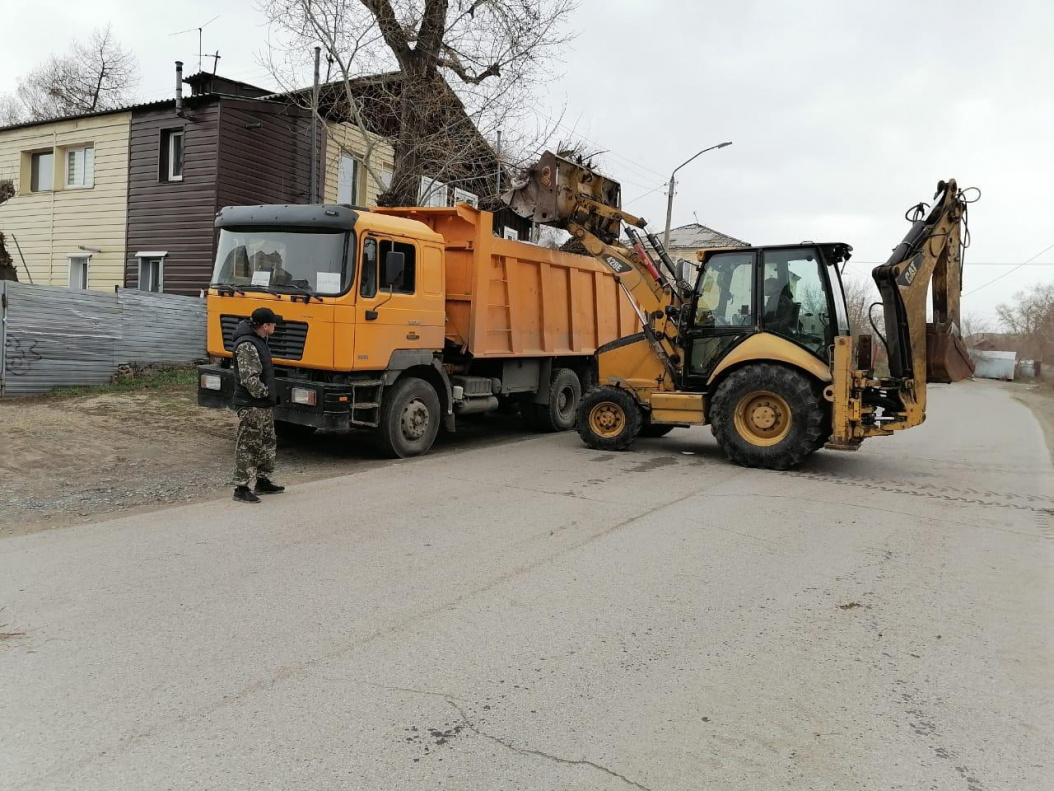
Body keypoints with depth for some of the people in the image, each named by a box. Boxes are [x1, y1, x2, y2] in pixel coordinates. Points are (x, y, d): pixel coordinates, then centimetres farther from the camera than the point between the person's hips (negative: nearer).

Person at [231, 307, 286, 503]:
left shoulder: (259, 340, 13)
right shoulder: (246, 345, -20)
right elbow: (249, 378, -26)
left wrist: (270, 396, 18)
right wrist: (263, 393, -13)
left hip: (264, 406, 10)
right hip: (251, 406, -10)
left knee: (268, 444, 18)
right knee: (248, 447, -5)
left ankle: (263, 482, 29)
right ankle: (241, 489, 1)